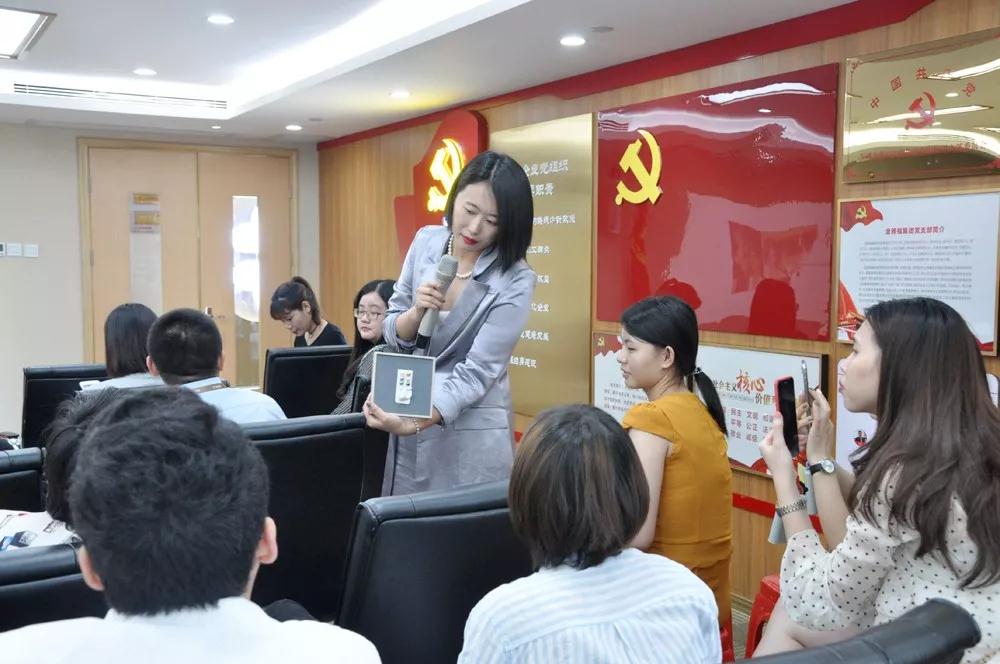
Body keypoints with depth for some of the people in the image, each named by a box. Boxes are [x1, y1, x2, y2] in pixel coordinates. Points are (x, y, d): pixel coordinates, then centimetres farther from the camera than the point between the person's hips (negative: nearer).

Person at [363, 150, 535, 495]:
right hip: (408, 415, 5)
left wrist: (414, 423, -31)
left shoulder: (514, 283, -16)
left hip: (471, 434, -4)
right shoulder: (426, 242, -2)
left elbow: (475, 373, -19)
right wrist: (417, 312, -18)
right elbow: (391, 334, 3)